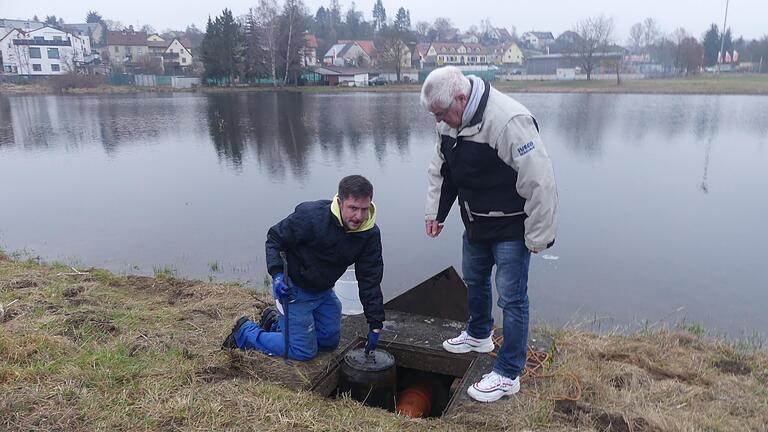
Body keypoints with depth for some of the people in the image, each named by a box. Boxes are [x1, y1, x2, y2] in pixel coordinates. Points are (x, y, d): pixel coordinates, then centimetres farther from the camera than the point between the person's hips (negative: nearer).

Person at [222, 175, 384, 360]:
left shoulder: (370, 234, -15)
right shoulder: (310, 215, -29)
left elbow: (370, 280, -11)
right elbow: (274, 238, -15)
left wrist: (375, 325, -13)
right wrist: (277, 273, -29)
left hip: (323, 290, 6)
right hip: (293, 289, -6)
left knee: (330, 341, 16)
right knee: (304, 350, -4)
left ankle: (275, 322, 32)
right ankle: (245, 332, 15)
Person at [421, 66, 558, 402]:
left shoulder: (509, 121, -30)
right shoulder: (450, 121, -3)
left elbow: (539, 181, -28)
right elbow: (440, 170, 12)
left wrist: (538, 236, -22)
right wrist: (435, 212, 11)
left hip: (510, 228, -8)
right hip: (476, 223, 8)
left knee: (511, 297, 0)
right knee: (474, 280, 24)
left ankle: (508, 375, 15)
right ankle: (479, 335, 50)